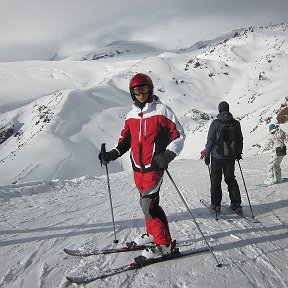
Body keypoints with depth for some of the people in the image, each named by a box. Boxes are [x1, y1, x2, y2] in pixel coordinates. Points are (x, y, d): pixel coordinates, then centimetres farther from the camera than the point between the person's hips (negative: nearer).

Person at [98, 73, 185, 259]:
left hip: (155, 166, -7)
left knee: (149, 204, -13)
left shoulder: (161, 111, -7)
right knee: (146, 202, 16)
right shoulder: (132, 115, 11)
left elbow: (179, 135, -7)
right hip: (138, 167, 7)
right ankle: (152, 234, 35)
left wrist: (168, 155, -21)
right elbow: (126, 139, 19)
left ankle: (164, 244, -1)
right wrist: (113, 154, 4)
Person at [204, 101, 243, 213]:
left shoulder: (215, 123, -10)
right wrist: (239, 153, 22)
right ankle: (236, 204, 12)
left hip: (217, 157, -3)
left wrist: (207, 155, 0)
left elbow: (210, 141, -9)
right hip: (231, 157, 3)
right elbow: (240, 140, 9)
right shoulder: (236, 123, 1)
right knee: (230, 179, 14)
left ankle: (216, 204, 10)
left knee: (215, 180, 7)